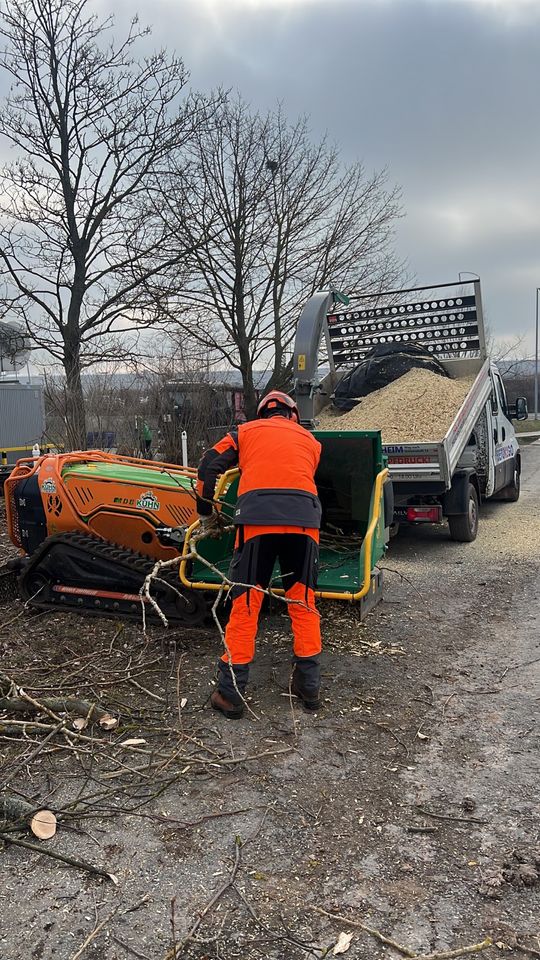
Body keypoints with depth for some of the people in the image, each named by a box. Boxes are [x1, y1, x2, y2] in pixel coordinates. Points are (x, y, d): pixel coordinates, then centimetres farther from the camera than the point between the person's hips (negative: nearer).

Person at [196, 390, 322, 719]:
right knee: (303, 602, 14)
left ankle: (230, 693, 10)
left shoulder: (247, 430, 24)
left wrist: (207, 513, 28)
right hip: (304, 518, 2)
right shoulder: (310, 439, 29)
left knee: (245, 605, 4)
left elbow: (208, 467, 18)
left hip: (257, 517, -2)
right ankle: (310, 686, 22)